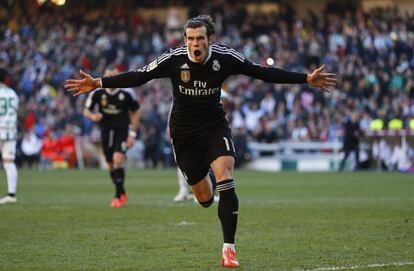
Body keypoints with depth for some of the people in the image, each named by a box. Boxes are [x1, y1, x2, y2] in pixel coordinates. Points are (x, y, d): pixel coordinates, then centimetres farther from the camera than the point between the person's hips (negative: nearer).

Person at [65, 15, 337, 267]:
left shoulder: (225, 57, -14)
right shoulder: (174, 59, -17)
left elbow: (262, 72, -8)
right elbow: (138, 76, -14)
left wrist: (306, 79, -11)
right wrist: (99, 83, -22)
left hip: (215, 126, 0)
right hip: (184, 132, 0)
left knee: (226, 180, -22)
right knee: (204, 198, 6)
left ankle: (229, 249, -14)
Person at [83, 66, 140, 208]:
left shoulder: (126, 93, -12)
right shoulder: (97, 93, -9)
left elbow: (135, 113, 0)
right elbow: (86, 111, 1)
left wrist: (132, 134, -5)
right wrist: (93, 116, -24)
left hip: (122, 130, -3)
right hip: (106, 130, 3)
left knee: (118, 159, -22)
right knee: (111, 164, 8)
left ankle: (118, 195, -16)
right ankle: (122, 193, 30)